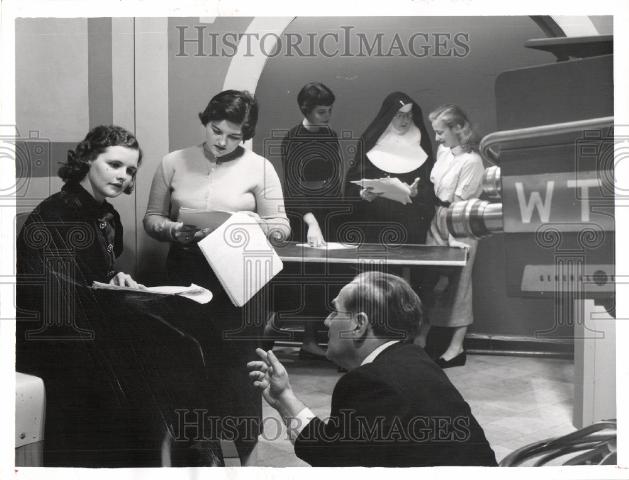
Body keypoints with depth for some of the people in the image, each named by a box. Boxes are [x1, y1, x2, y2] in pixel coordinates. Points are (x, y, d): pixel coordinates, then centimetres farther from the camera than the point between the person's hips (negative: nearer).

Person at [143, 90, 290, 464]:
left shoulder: (259, 167, -1)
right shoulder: (173, 163, 5)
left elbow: (280, 226, -3)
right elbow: (152, 218, 8)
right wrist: (173, 230, -14)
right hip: (187, 273, 2)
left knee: (238, 361, 1)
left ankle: (245, 449, 18)